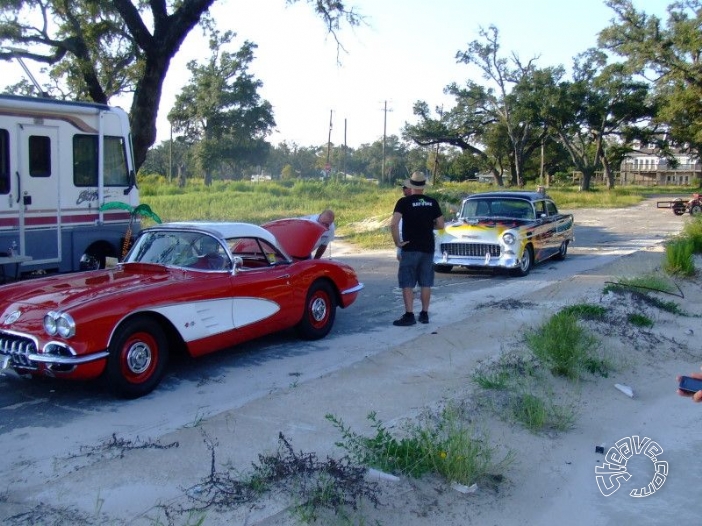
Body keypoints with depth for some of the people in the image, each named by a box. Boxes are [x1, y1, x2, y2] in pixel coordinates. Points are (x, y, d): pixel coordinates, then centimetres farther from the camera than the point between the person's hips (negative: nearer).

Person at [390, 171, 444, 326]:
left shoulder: (404, 202, -8)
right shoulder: (432, 202, 3)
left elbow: (393, 224, -20)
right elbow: (440, 225, 5)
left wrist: (397, 242, -10)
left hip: (410, 248, -4)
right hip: (428, 248, 4)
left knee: (407, 283, 0)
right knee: (426, 283, 11)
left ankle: (409, 315, -4)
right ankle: (424, 314, 16)